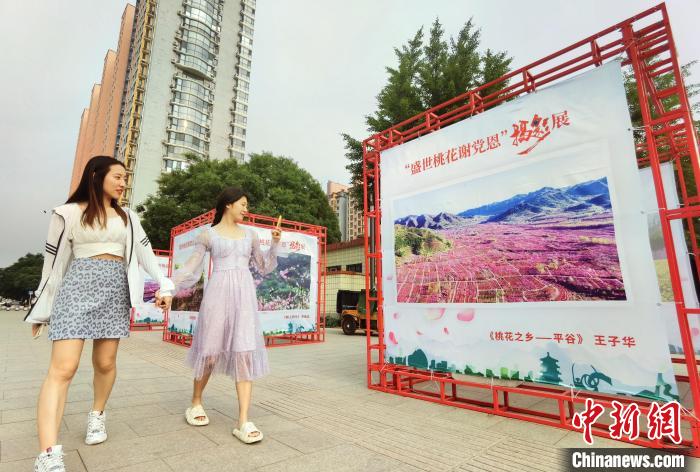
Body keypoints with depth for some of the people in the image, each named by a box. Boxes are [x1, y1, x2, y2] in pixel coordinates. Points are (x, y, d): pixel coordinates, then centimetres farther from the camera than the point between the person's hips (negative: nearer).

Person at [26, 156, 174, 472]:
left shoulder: (127, 217, 13)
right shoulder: (68, 214, 3)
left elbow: (145, 253, 10)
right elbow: (54, 262, 6)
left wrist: (164, 285, 0)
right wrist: (42, 310, 9)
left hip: (116, 289, 3)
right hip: (77, 287, -3)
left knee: (105, 363, 6)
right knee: (63, 368, -12)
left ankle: (97, 415, 30)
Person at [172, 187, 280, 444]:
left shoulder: (250, 234, 15)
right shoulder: (207, 235, 7)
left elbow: (265, 268, 17)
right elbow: (191, 269, 4)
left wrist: (275, 242, 5)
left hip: (244, 295, 2)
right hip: (218, 293, -2)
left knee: (245, 352, -9)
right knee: (210, 350, 5)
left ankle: (243, 422, -8)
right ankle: (196, 404, 32)